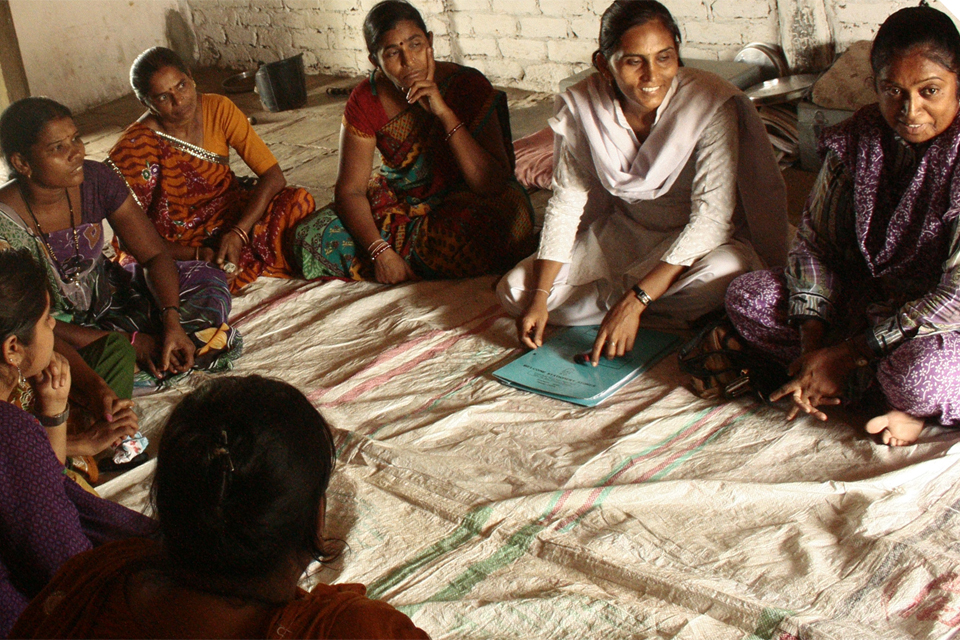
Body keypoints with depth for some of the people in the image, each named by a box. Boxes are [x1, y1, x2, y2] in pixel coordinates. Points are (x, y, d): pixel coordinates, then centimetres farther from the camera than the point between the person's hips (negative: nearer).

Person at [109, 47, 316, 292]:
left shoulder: (218, 108, -9)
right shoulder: (133, 149, -18)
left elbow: (273, 175, -13)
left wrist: (238, 233, -27)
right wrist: (197, 254, -30)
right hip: (175, 250, -2)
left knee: (299, 201, -24)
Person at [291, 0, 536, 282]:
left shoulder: (468, 86, -20)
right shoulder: (366, 100, -11)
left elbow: (494, 185, -26)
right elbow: (350, 189, -10)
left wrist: (444, 113, -33)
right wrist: (380, 251, -27)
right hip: (399, 203, 3)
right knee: (315, 238, -17)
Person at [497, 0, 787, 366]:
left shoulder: (712, 105, -25)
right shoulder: (582, 106, -14)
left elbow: (712, 217, -29)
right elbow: (567, 201, -8)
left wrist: (633, 302, -36)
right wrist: (539, 297, -18)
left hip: (699, 241, -4)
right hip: (623, 236, 4)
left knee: (721, 274, -39)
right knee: (515, 291, -11)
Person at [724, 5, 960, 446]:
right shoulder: (857, 139, -4)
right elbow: (814, 240, -2)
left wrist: (848, 354, -26)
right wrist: (812, 346, -16)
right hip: (865, 302, 7)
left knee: (917, 370, -41)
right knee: (746, 297, -9)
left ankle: (922, 408, -2)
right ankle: (889, 391, -14)